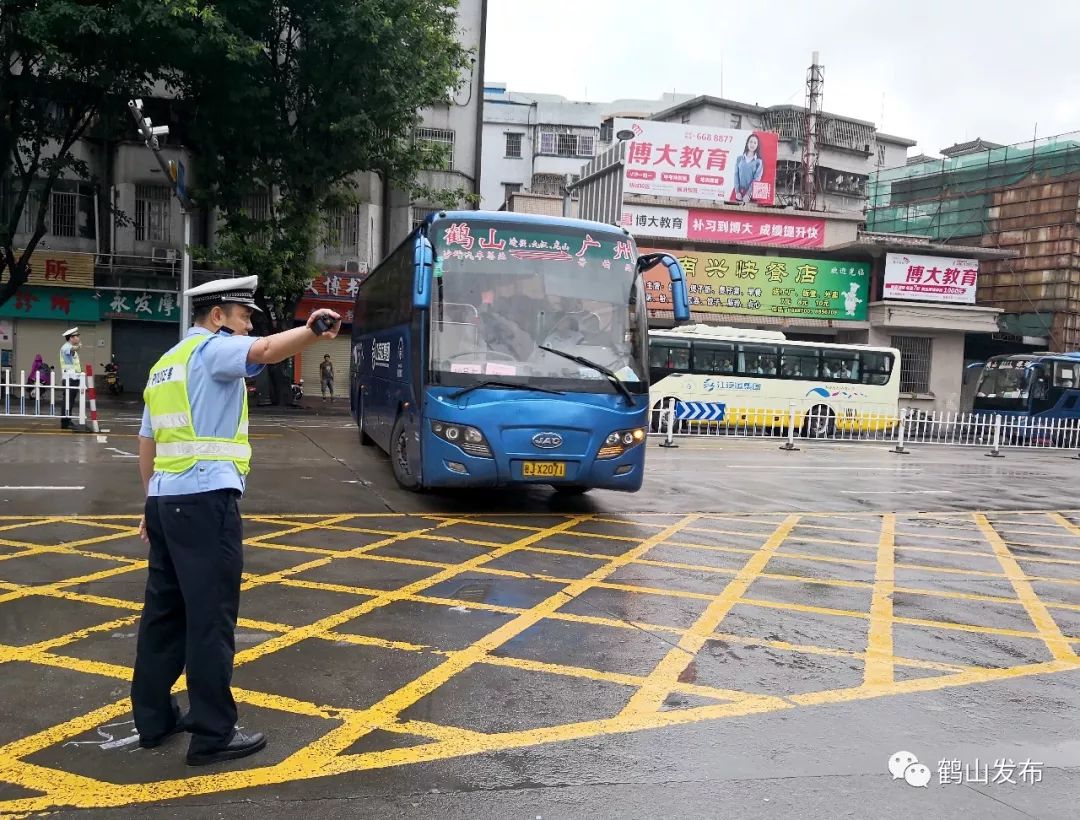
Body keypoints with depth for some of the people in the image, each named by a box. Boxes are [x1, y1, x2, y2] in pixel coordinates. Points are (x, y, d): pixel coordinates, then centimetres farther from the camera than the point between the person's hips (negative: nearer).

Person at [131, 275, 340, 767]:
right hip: (205, 501, -10)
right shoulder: (213, 348, -5)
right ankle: (213, 735, 2)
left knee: (164, 611, 15)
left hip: (165, 501, 10)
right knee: (211, 618, -4)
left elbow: (147, 444, 23)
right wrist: (313, 329, -40)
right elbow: (266, 352, -29)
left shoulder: (165, 364, 22)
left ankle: (153, 718, 24)